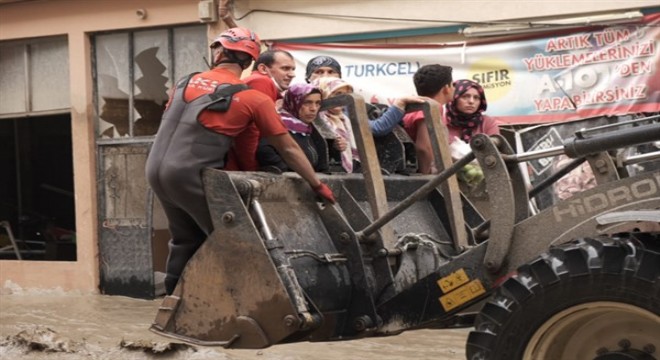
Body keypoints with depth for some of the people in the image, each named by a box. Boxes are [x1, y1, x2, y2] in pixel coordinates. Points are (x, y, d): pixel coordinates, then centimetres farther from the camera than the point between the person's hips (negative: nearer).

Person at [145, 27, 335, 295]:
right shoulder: (253, 98, -2)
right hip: (189, 174, -6)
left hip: (156, 169, 6)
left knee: (186, 239, 19)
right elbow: (288, 148, 3)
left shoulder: (186, 82, 11)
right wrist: (318, 185, 12)